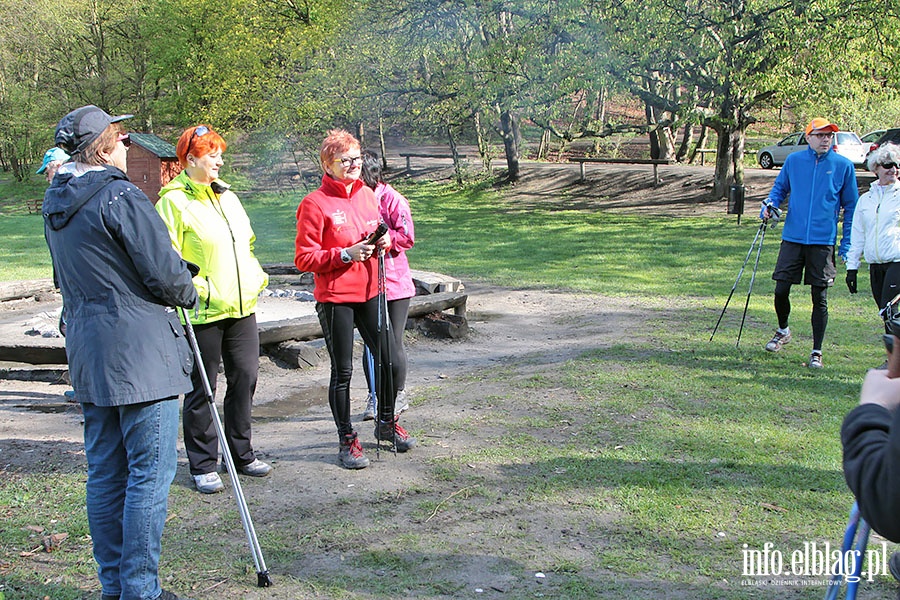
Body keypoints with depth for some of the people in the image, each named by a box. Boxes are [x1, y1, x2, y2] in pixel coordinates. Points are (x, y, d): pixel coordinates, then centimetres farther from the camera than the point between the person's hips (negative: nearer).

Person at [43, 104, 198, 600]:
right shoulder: (119, 197, -14)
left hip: (88, 354, 9)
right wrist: (188, 294, 6)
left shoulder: (55, 203, 13)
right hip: (140, 354, -8)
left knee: (105, 473, 14)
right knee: (150, 474, -2)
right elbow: (163, 272, -15)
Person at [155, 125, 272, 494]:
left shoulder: (227, 196, 14)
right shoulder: (174, 201, -9)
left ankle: (241, 454, 27)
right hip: (203, 312, -7)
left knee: (245, 379, 11)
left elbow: (246, 244, 24)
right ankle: (202, 466, 15)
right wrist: (192, 287, -19)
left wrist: (256, 277, 11)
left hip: (242, 307, 7)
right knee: (202, 389, 3)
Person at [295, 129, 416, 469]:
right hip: (335, 298, -6)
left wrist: (384, 242, 0)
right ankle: (347, 440, 17)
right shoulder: (315, 204, -10)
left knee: (391, 361, 9)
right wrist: (346, 254, -22)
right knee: (343, 371, 3)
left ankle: (386, 423, 32)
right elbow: (304, 259, -11)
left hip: (370, 293, 6)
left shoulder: (367, 194, 9)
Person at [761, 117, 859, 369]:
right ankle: (783, 331, 31)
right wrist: (770, 204, -3)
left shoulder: (844, 166, 0)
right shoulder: (793, 160, 4)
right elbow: (780, 187, 19)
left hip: (823, 242, -1)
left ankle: (817, 352, 14)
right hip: (793, 237, 2)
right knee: (781, 290, 2)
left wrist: (847, 243, 3)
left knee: (820, 298, 2)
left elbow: (851, 206, 6)